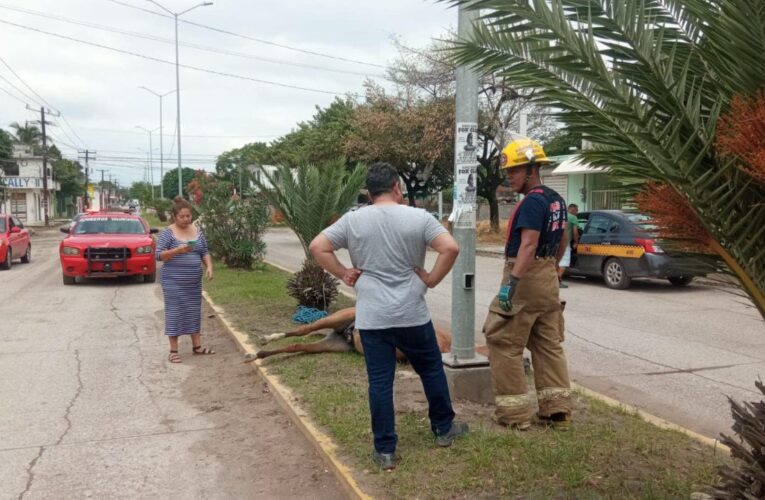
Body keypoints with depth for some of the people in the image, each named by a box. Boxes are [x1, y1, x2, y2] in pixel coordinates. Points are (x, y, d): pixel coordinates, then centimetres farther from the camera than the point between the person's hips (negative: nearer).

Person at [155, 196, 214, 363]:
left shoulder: (197, 231, 8)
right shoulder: (168, 233, -8)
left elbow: (204, 252, 13)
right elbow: (159, 255, -13)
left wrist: (209, 267, -4)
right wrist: (177, 250, -27)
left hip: (194, 282, 5)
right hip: (173, 282, -5)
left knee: (194, 313, 12)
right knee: (174, 314, -1)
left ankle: (197, 346, 22)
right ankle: (173, 351, 5)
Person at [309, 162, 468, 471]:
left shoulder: (352, 220, 0)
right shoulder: (418, 217, -4)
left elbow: (317, 247, -1)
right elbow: (450, 248, -13)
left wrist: (343, 274, 5)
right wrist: (432, 280, -4)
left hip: (371, 318, 1)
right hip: (412, 314, 0)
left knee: (380, 382, 6)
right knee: (431, 370, 19)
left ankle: (385, 451, 12)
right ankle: (444, 429, 33)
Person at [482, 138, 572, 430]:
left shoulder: (532, 201, -17)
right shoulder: (555, 200, 13)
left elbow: (528, 244, -27)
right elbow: (562, 242, 23)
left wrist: (511, 282, -32)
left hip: (526, 278, -9)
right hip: (548, 279, 10)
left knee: (504, 345, 0)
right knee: (548, 345, 14)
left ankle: (514, 413, 4)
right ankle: (557, 409, 17)